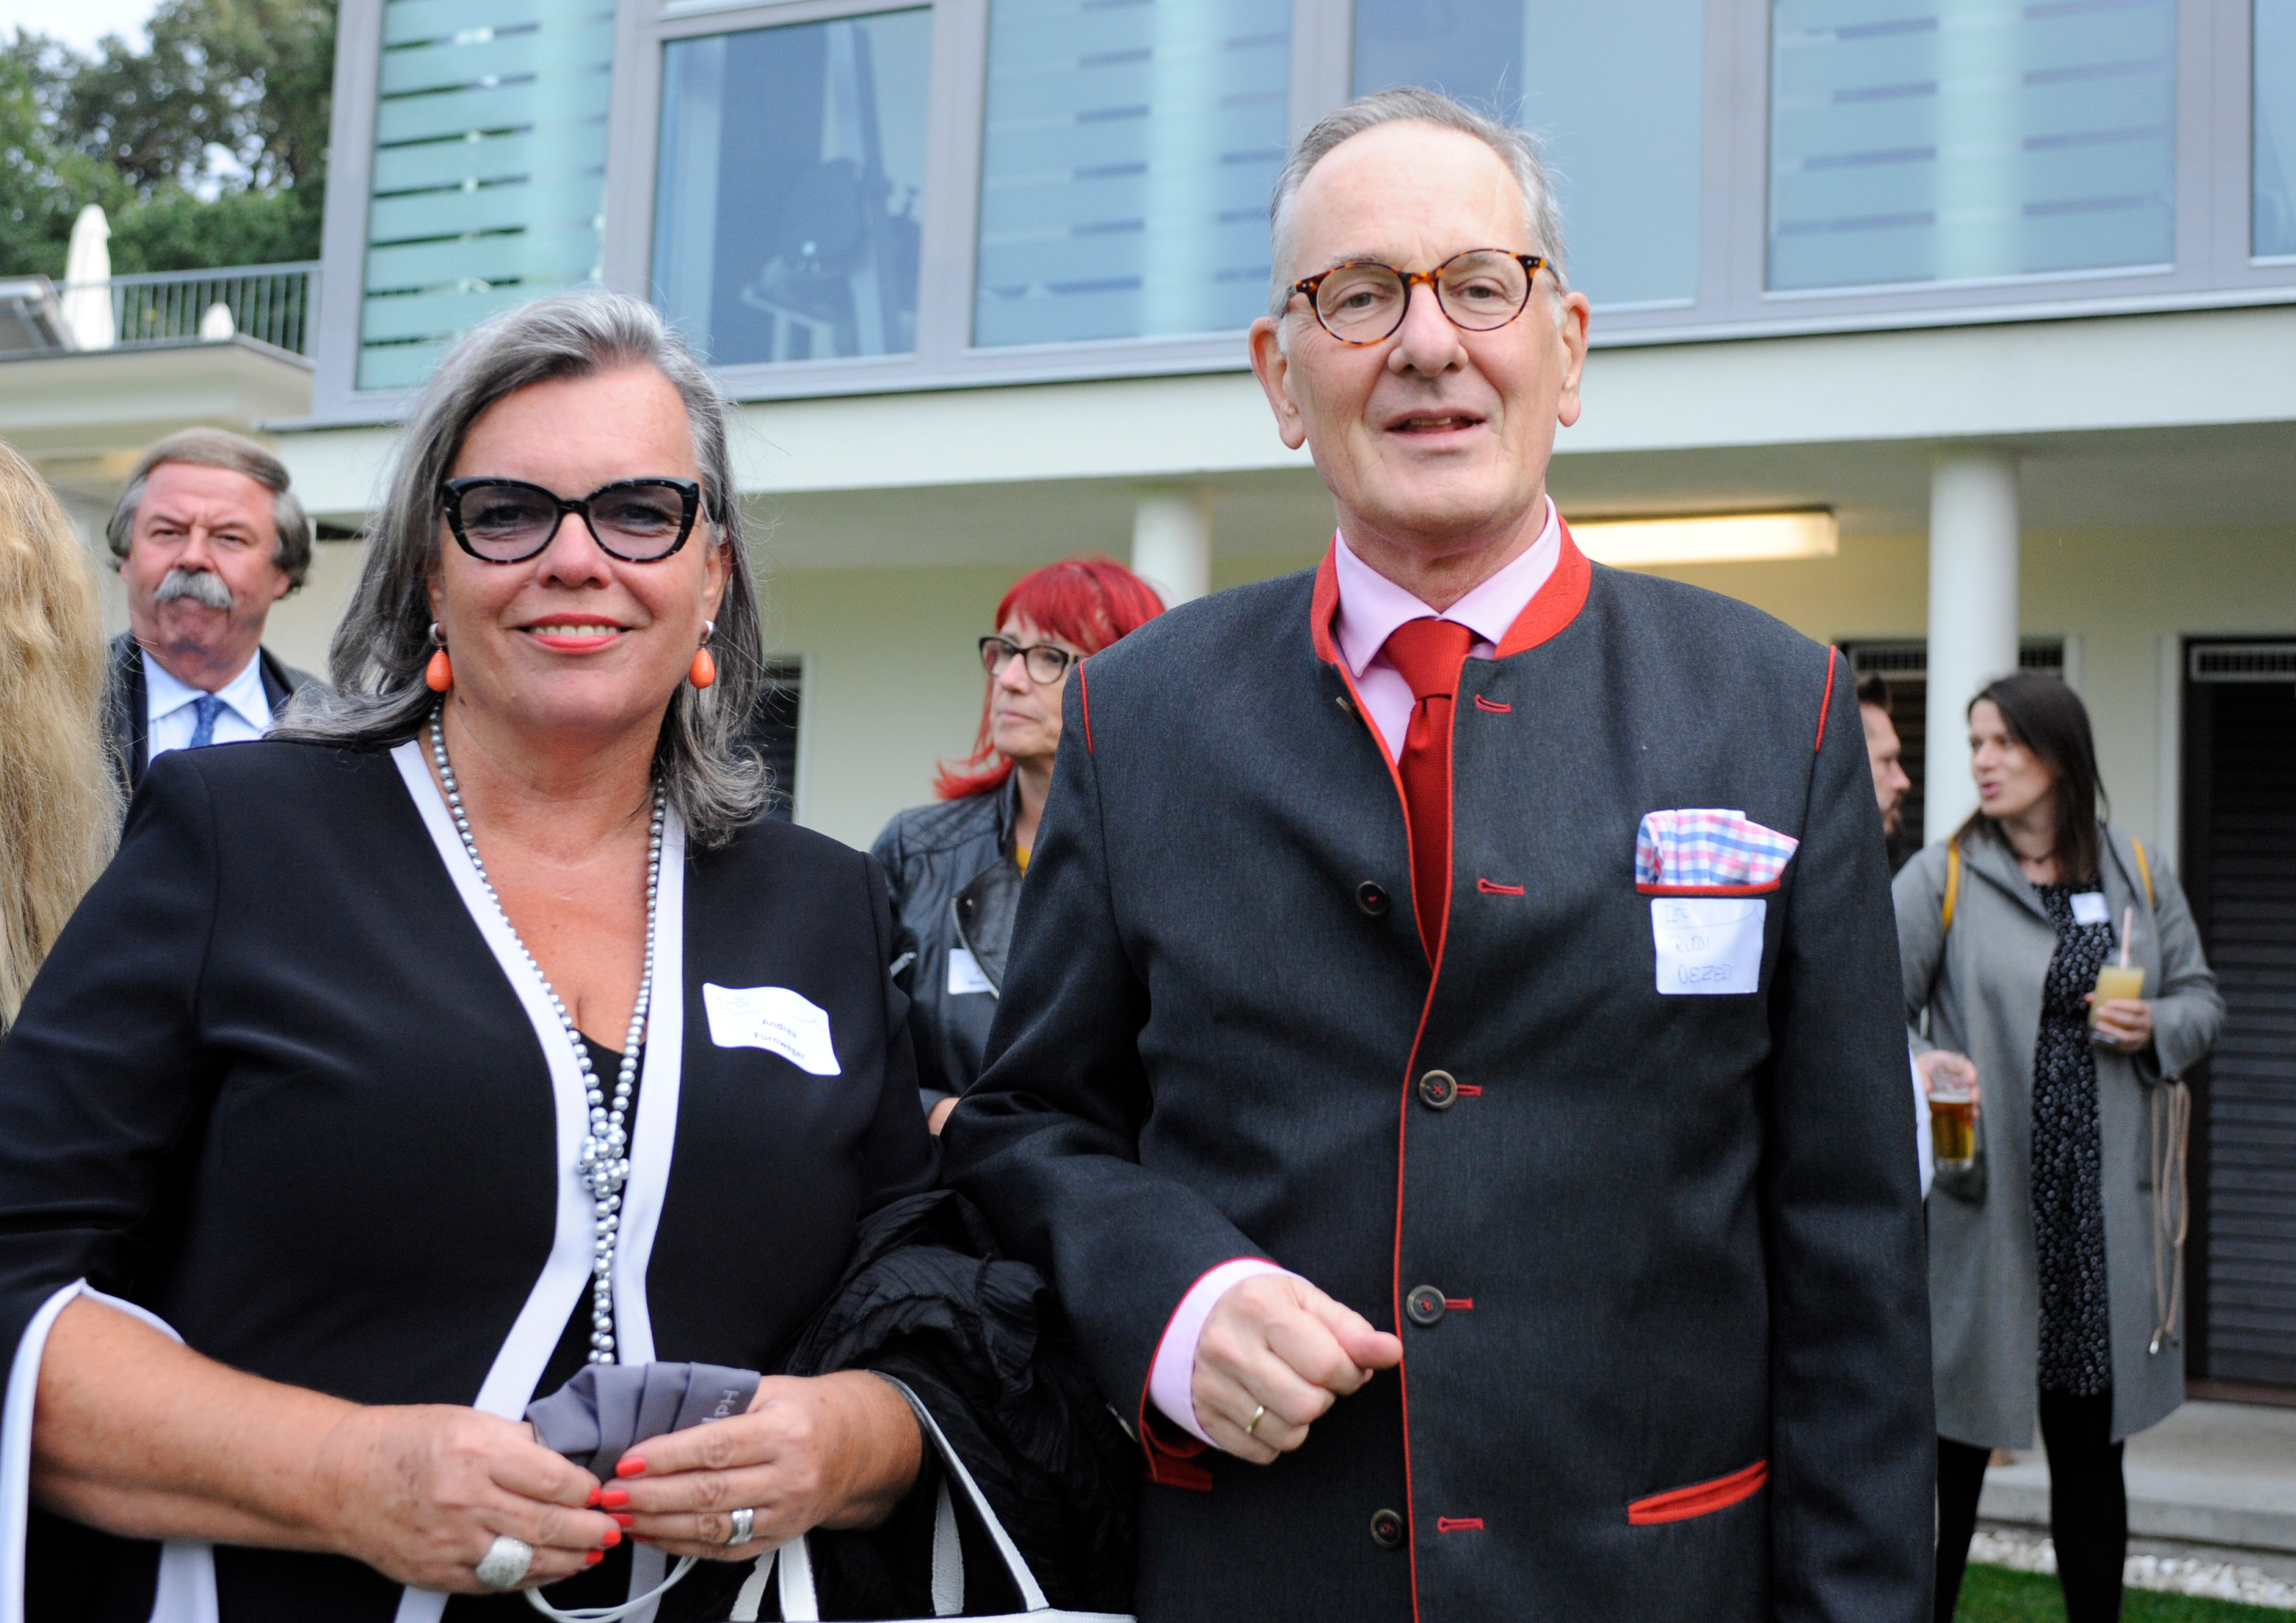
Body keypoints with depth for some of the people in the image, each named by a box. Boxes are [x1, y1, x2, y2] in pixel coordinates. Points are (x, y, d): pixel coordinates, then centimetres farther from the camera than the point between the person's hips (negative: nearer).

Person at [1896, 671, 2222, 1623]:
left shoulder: (2137, 871, 8)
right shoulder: (1942, 876, -2)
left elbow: (2201, 997, 15)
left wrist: (2157, 1028, -6)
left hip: (2102, 1202, 3)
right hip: (1981, 1197, -3)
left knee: (2090, 1442, 14)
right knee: (1953, 1441, 2)